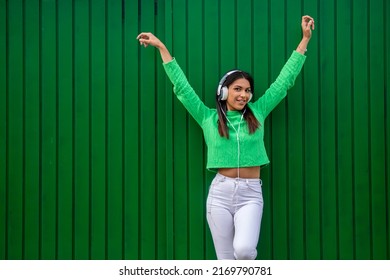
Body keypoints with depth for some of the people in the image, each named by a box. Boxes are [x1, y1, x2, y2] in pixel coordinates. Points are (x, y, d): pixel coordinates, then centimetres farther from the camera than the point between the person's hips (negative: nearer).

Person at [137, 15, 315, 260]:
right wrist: (161, 47, 8)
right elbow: (182, 87, 7)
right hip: (220, 192, 1)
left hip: (250, 193, 0)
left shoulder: (257, 113, 6)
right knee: (225, 260, 3)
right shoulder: (209, 118, 5)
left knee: (244, 249, -23)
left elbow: (284, 81, 8)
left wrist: (305, 38, 9)